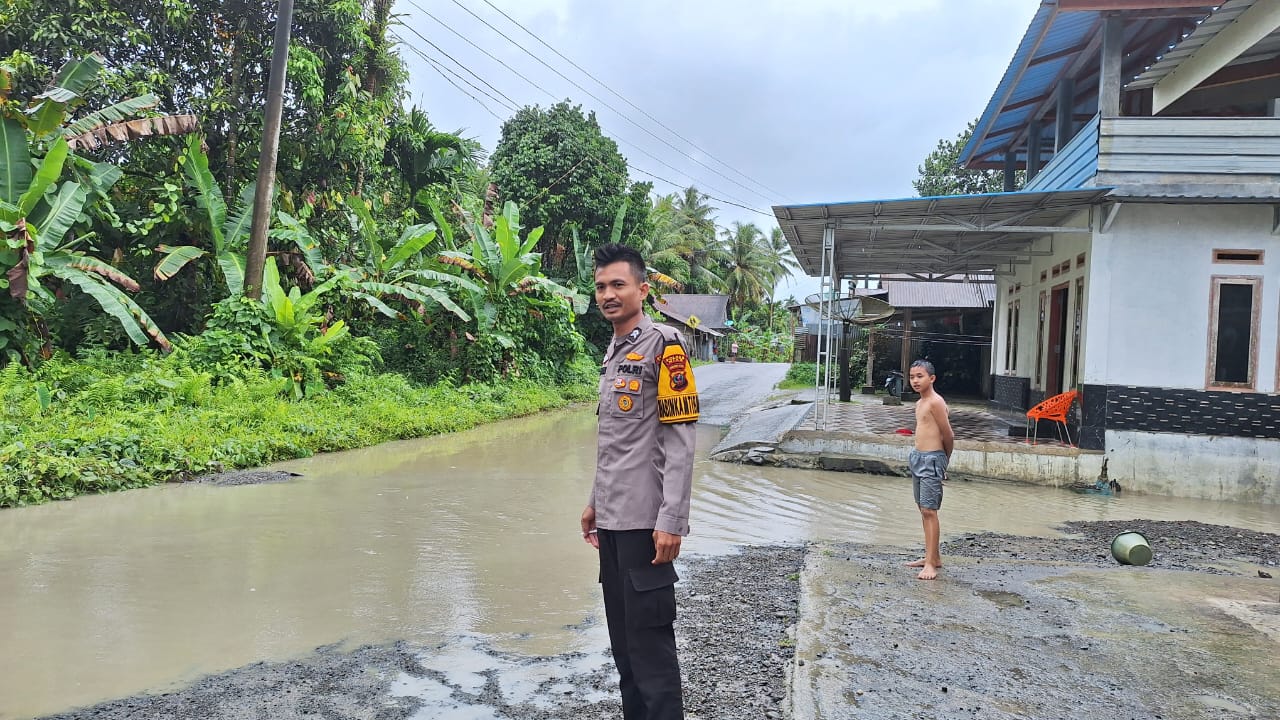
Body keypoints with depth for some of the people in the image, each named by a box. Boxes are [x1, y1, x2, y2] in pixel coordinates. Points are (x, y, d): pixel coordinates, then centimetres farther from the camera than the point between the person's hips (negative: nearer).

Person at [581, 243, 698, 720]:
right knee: (622, 637, 14)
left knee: (650, 640, -4)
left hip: (645, 521, -8)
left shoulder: (663, 345, -10)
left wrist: (671, 521, -19)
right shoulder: (613, 353, 15)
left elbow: (680, 441, -15)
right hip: (612, 519, 8)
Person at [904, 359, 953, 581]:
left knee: (929, 510, -10)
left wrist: (943, 462, 3)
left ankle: (931, 564, -8)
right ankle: (933, 556, 25)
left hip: (931, 459, -9)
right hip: (918, 457, 9)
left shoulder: (936, 402, -13)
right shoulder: (919, 403, 14)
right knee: (923, 510, 14)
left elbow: (948, 436, -10)